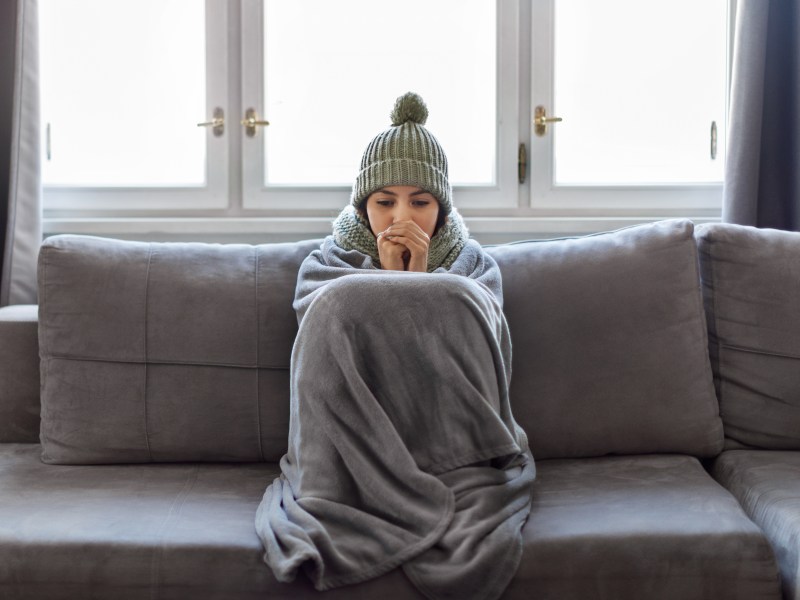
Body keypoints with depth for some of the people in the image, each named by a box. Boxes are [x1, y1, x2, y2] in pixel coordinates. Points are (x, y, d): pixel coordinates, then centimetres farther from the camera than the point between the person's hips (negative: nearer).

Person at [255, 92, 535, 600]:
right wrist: (391, 282, -7)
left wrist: (423, 281, -5)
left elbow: (475, 364, -1)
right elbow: (336, 353, -4)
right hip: (353, 446, 1)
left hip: (453, 441, 0)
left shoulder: (475, 267, 17)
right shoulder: (325, 265, 16)